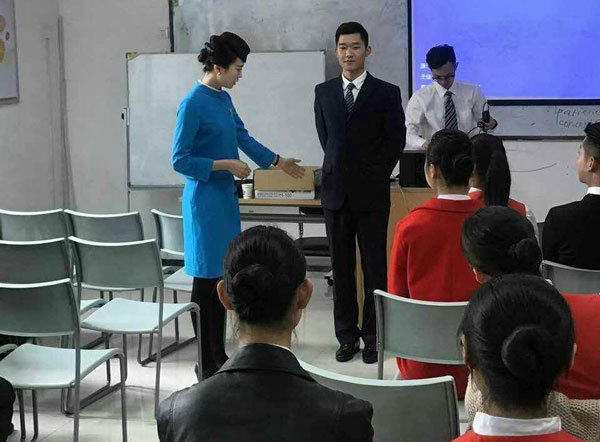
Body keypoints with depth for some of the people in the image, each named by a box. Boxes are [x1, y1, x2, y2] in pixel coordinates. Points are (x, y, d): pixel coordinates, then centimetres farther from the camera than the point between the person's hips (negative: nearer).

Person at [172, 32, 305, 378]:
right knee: (206, 279, -2)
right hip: (205, 197, -9)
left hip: (226, 196, 9)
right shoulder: (193, 104, -16)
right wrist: (227, 164, -17)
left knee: (223, 277, 12)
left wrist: (279, 161, 29)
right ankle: (206, 365, 7)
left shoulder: (224, 99, 9)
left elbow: (243, 138, 23)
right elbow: (180, 161, -17)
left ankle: (219, 356, 22)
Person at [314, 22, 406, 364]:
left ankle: (373, 337, 11)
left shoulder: (386, 93, -2)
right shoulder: (323, 92, 7)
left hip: (372, 194, -3)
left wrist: (375, 177, 1)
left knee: (375, 268, 3)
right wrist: (341, 170, 11)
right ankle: (347, 336, 16)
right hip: (336, 192, 3)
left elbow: (396, 141, 1)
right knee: (341, 268, 7)